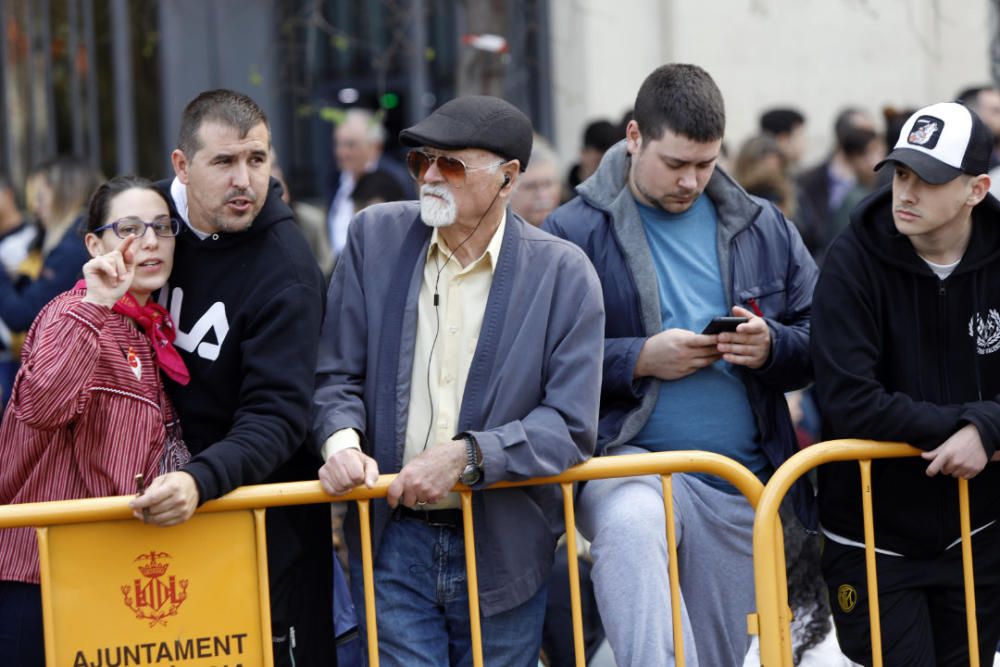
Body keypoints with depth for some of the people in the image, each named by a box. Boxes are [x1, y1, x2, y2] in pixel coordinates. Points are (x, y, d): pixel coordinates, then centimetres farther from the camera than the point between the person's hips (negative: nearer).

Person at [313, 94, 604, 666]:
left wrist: (467, 456, -21)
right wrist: (342, 440, -15)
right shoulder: (376, 236, 2)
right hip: (394, 546, 1)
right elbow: (338, 375, 6)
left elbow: (571, 426, -9)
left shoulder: (563, 274, -6)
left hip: (504, 550, -1)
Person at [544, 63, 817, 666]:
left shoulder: (763, 228, 12)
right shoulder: (575, 233, -2)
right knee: (630, 523, -40)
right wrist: (638, 360, -17)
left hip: (741, 488, 5)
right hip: (628, 459, -4)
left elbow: (818, 341, 13)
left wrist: (772, 347, -9)